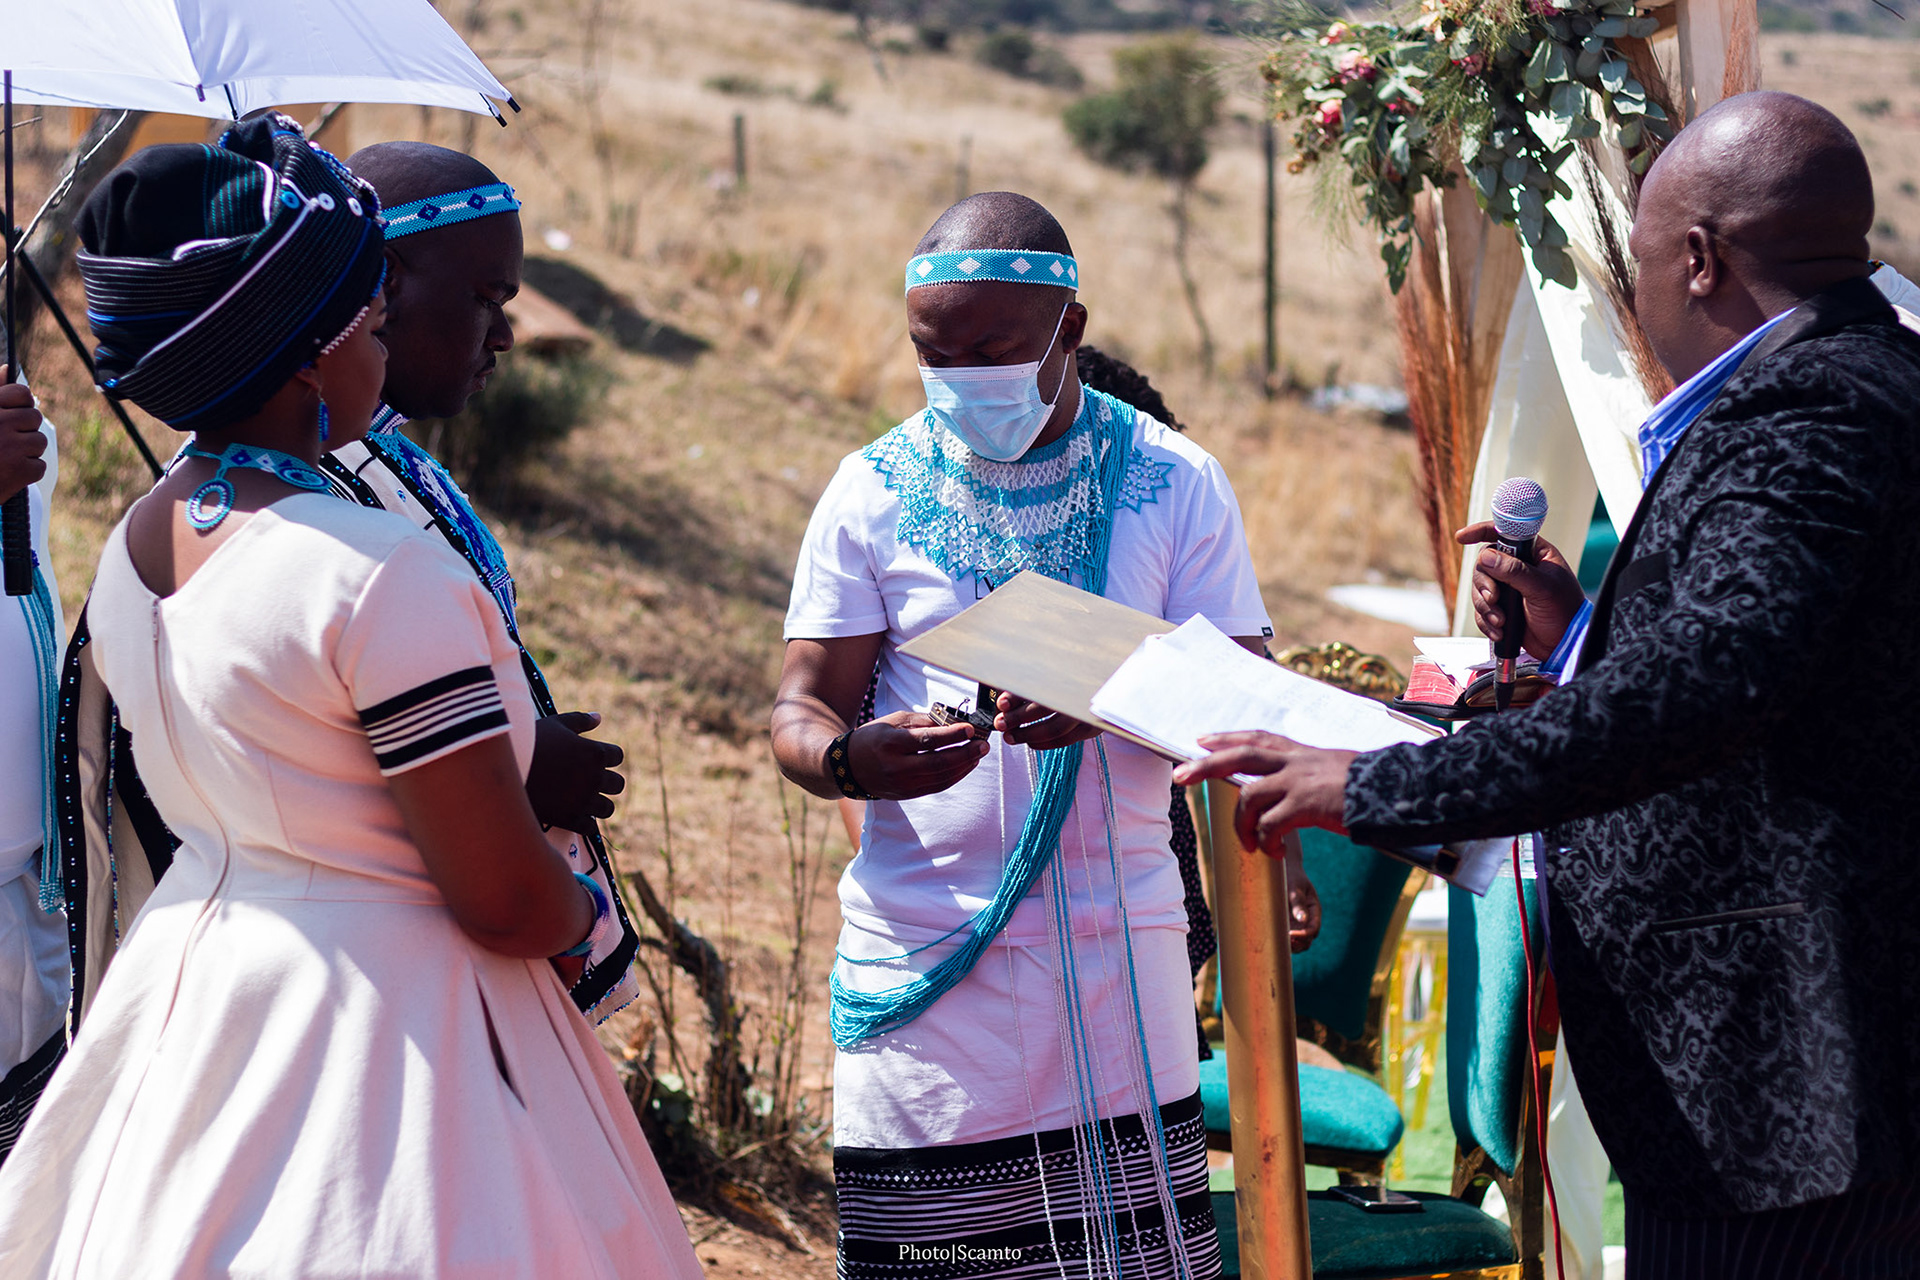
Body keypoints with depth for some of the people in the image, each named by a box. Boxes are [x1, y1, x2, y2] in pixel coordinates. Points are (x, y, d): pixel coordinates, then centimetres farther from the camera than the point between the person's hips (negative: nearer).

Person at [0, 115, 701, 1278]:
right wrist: (592, 915, 2)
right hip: (377, 1028, -9)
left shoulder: (130, 553, 4)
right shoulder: (385, 574, -22)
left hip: (193, 981, 9)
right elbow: (507, 904, -21)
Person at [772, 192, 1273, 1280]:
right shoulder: (876, 488, 5)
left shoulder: (1174, 483, 4)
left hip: (1115, 946, 0)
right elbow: (801, 711, 4)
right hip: (921, 953, 0)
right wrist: (855, 759, -21)